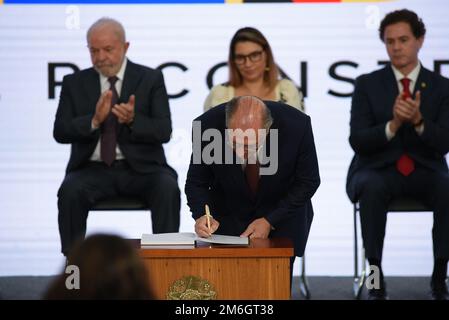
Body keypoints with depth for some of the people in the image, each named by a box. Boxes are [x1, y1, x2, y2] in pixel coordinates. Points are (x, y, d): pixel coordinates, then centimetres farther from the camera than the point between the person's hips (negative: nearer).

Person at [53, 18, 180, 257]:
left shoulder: (151, 79, 6)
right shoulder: (75, 83, 10)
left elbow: (163, 131, -3)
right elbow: (60, 132, 0)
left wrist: (133, 120, -23)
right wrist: (94, 120, -18)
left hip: (140, 168, -1)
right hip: (93, 169, 1)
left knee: (168, 189, -31)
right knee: (70, 191, -31)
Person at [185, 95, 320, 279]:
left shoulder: (297, 125, -28)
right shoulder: (207, 126, -26)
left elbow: (307, 182, -12)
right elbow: (196, 183, -10)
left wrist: (270, 221, -19)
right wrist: (202, 215, -30)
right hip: (228, 218, 1)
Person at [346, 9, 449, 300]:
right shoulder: (367, 84, 3)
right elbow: (358, 142, -7)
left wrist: (418, 120, -25)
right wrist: (393, 125, -24)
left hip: (425, 172, 1)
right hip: (378, 171, -1)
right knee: (372, 189, -38)